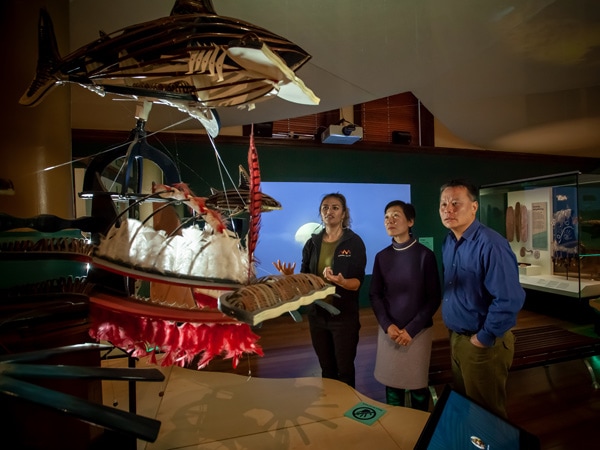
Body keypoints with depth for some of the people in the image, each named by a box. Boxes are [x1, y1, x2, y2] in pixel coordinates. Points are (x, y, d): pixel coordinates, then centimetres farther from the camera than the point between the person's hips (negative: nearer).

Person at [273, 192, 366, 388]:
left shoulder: (354, 242, -8)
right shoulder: (312, 243, 3)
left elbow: (357, 282, -13)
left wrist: (342, 282, -34)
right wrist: (290, 276, -16)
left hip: (344, 315, -3)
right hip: (317, 314, 4)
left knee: (345, 369, 7)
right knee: (326, 368, 17)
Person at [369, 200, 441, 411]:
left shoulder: (425, 255, -7)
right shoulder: (381, 257, 1)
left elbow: (434, 297, -6)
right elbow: (374, 294, 5)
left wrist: (411, 329, -11)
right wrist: (387, 325, -9)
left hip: (418, 331, -2)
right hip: (388, 331, 3)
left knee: (417, 384, 9)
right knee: (391, 382, 11)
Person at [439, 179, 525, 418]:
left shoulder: (490, 244, -24)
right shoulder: (448, 242, 3)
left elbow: (509, 299, -29)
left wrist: (484, 338, -18)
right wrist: (455, 335, 12)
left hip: (483, 344, -8)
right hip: (456, 338, 8)